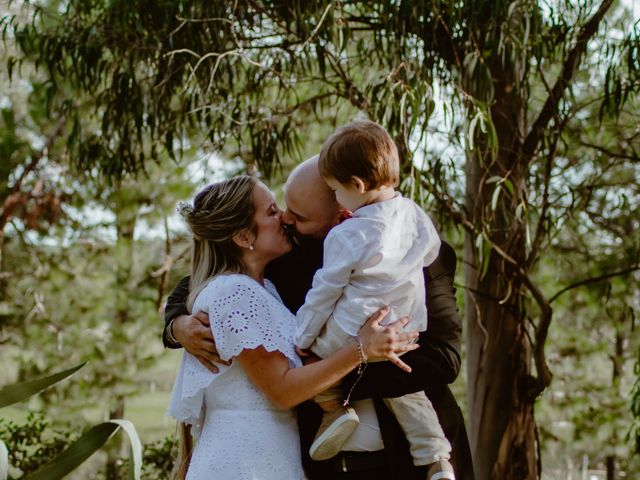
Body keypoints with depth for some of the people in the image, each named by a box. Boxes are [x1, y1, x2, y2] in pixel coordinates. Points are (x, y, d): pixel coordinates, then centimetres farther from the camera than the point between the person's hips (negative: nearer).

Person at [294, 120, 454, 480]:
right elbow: (431, 252, 16)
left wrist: (301, 338, 1)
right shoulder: (414, 214, -4)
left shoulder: (346, 237, -19)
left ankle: (333, 407, 4)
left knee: (308, 348, 14)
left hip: (352, 338, -6)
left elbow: (324, 293, -10)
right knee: (405, 391, 23)